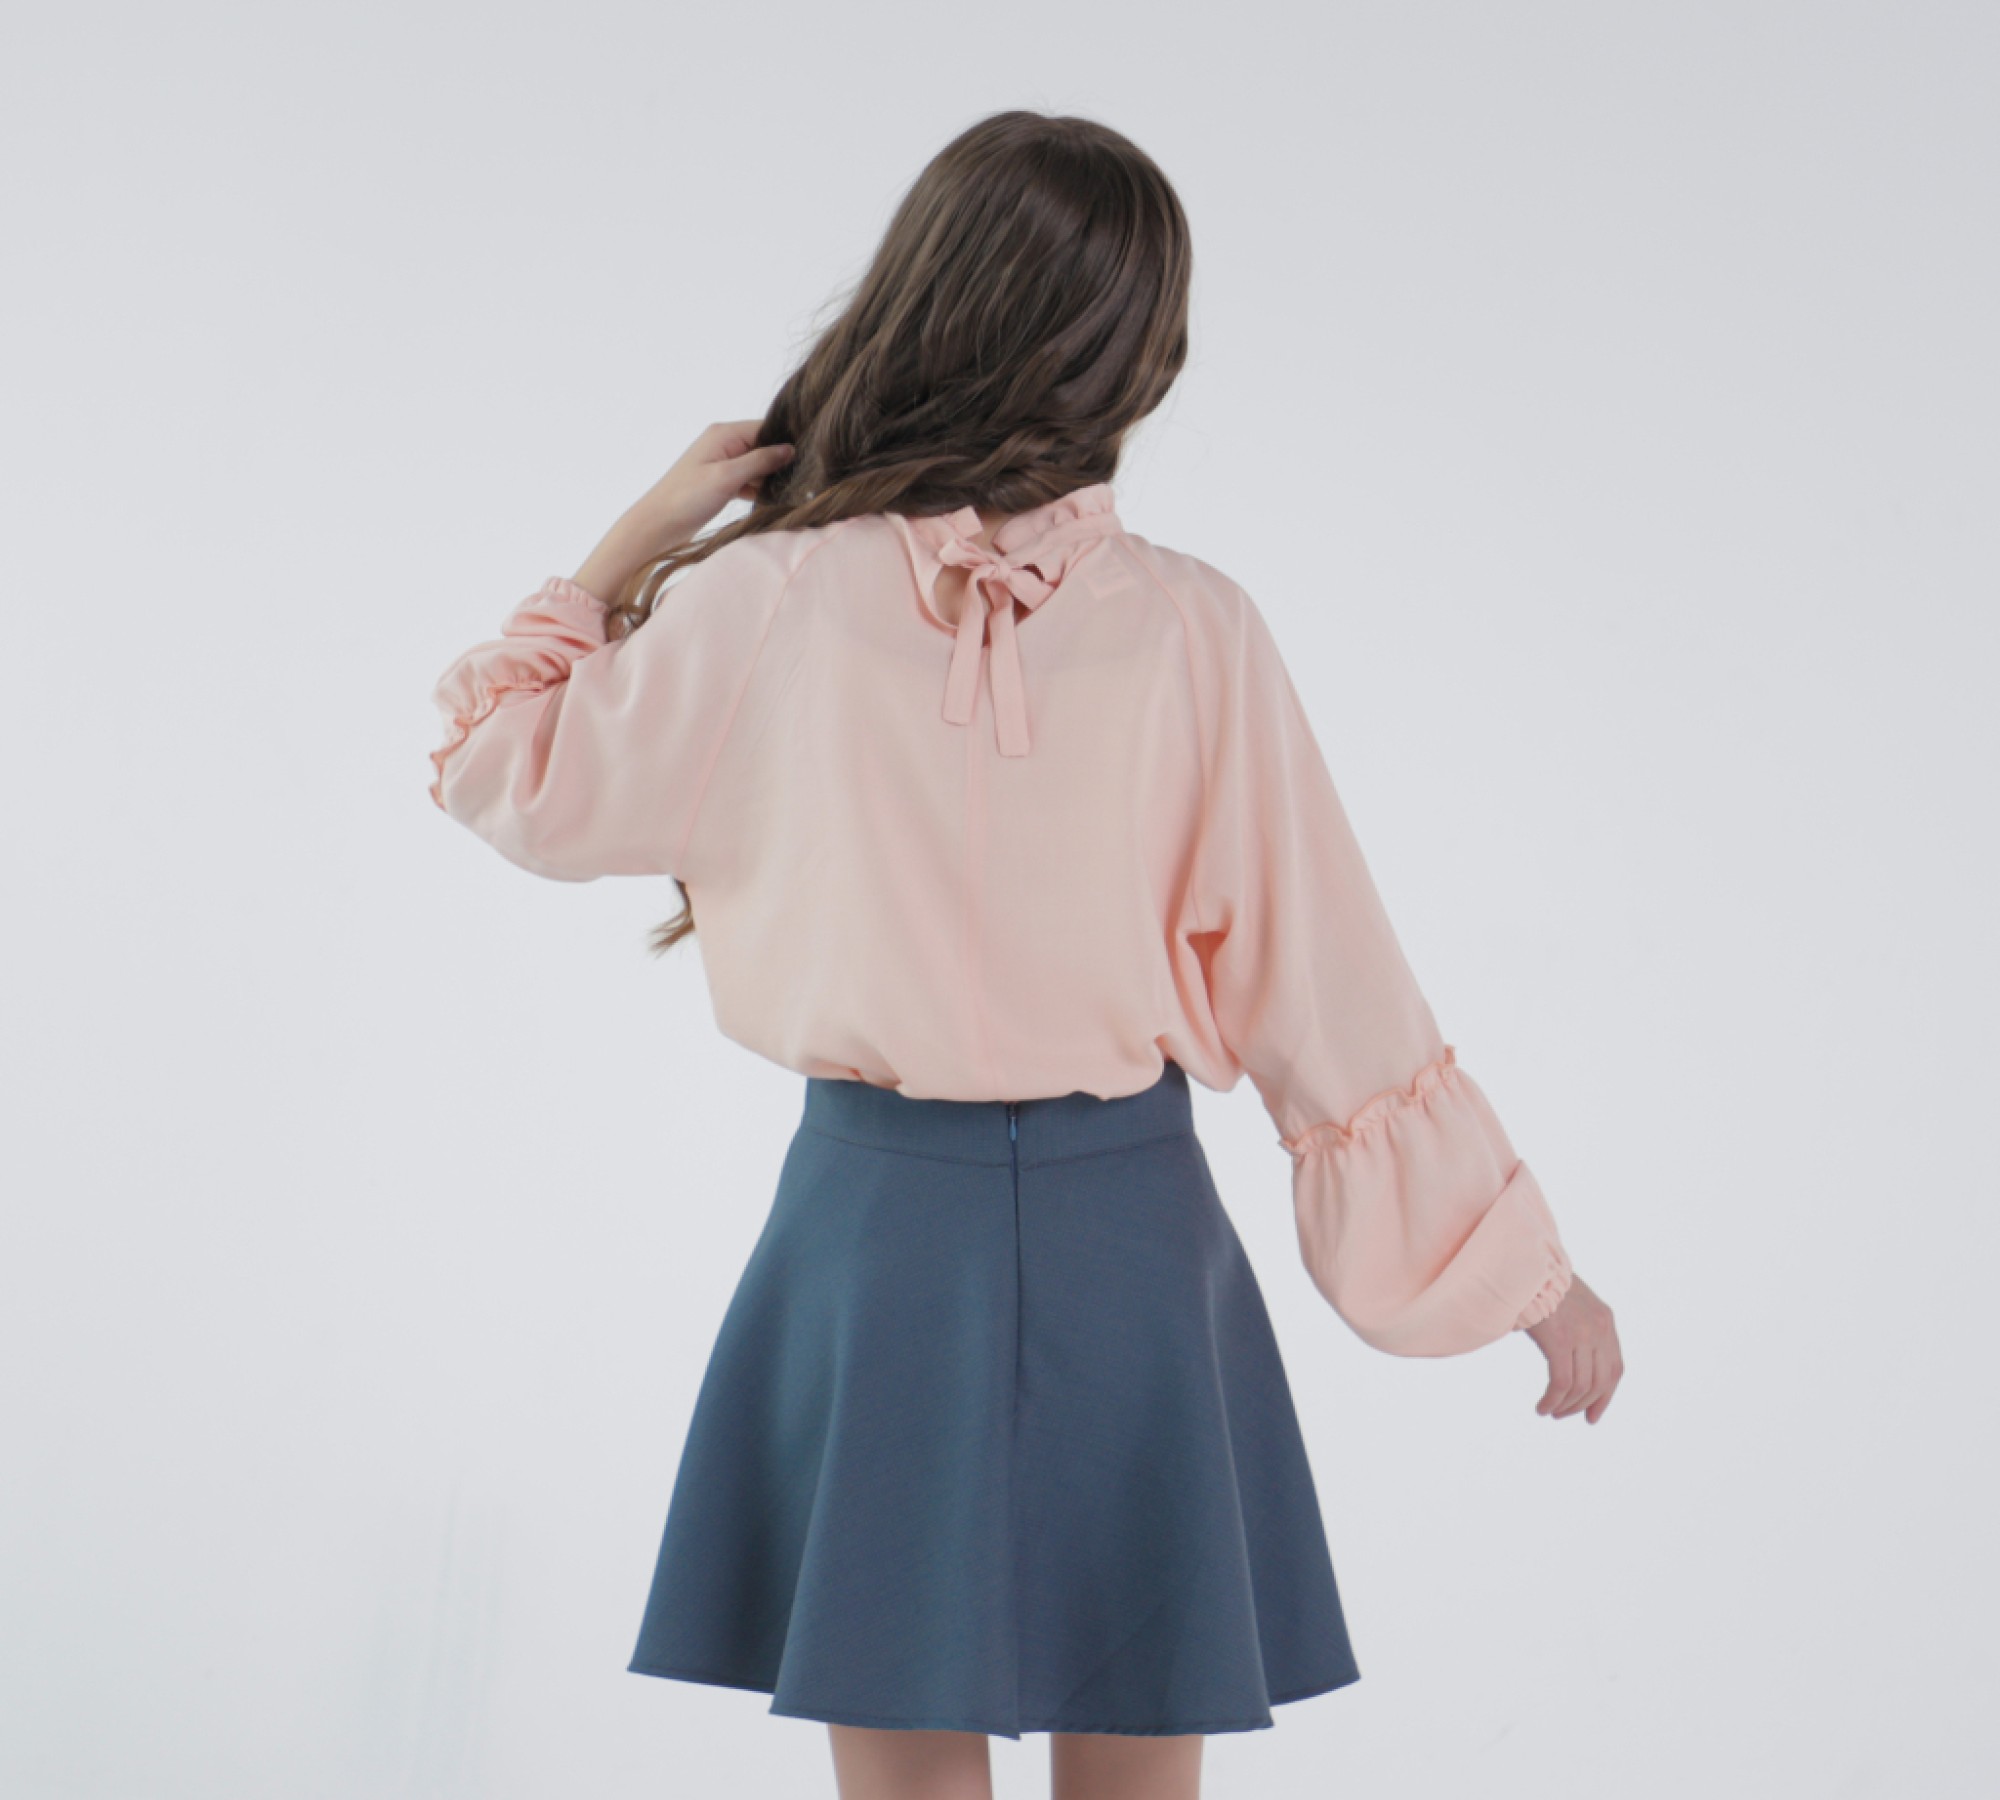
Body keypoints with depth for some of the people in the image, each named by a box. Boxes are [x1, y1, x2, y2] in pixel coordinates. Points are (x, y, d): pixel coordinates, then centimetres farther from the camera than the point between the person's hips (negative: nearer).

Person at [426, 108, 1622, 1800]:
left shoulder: (768, 601, -9)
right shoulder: (1192, 630, -10)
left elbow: (508, 776, 6)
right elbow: (1334, 995, -5)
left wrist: (641, 535, 9)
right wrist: (1533, 1269, 5)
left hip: (880, 1218, 0)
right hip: (1129, 1229, 0)